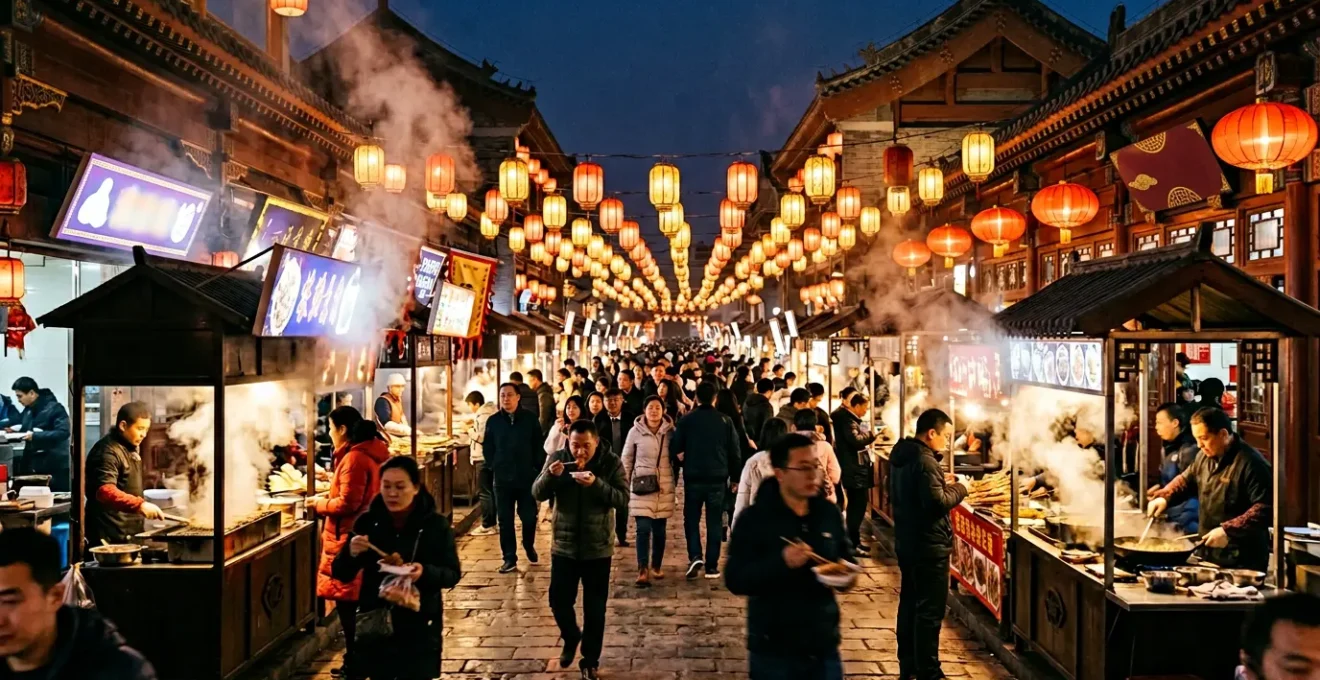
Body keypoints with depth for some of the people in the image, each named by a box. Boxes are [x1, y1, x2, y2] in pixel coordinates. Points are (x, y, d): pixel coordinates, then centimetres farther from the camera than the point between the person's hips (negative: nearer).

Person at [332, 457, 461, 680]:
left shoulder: (435, 524, -7)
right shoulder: (368, 522, -2)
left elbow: (453, 574, -5)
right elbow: (341, 574, 0)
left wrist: (426, 573, -26)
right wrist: (351, 554, -22)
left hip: (419, 626, -2)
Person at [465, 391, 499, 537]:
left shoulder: (483, 416, -17)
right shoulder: (487, 413, 13)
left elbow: (484, 437, -25)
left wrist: (470, 431, -13)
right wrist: (473, 428, 12)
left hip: (483, 459, -10)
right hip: (488, 457, 10)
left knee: (484, 492, -6)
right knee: (489, 491, 14)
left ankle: (487, 525, -3)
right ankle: (492, 523, 20)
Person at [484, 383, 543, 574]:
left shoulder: (530, 418, -1)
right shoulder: (493, 421, 2)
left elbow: (538, 445, 4)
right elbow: (487, 448, 10)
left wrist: (535, 467, -2)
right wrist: (494, 467, 1)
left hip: (527, 477, -1)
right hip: (502, 479, 1)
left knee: (529, 516, 3)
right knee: (505, 520, 3)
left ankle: (528, 545, 32)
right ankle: (510, 558, 12)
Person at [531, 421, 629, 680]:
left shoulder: (611, 463, -9)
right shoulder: (557, 459, -3)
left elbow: (623, 499, -15)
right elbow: (537, 493, -6)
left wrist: (596, 483, -30)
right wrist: (550, 475, -26)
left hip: (598, 548, -2)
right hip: (564, 546, 2)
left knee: (594, 609, 6)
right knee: (558, 601, 8)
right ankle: (571, 637, 39)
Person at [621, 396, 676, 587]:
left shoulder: (670, 431, -1)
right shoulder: (635, 431, -3)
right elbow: (626, 460, 4)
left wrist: (675, 482, 5)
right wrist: (624, 485, 4)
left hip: (664, 487, 2)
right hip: (642, 487, -2)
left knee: (659, 529, 9)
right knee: (643, 529, -9)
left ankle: (656, 566, 24)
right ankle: (642, 571, -11)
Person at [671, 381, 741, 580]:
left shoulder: (686, 420, -4)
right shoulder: (725, 421, 0)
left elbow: (675, 448, -4)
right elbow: (734, 451, 3)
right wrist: (735, 477, 12)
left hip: (693, 477, -1)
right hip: (718, 477, 1)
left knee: (691, 519, 12)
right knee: (715, 522, 7)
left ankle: (695, 556, -7)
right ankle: (712, 566, 7)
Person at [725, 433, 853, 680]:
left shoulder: (829, 513, 3)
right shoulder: (754, 519, -11)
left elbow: (846, 558, 16)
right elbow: (735, 580, -16)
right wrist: (781, 562, -30)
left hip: (824, 645, 4)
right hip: (773, 649, -4)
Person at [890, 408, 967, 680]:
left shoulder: (901, 455, 7)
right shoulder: (925, 462, -23)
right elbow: (937, 503, -27)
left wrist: (941, 482, 8)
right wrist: (959, 489, -11)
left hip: (906, 541, 10)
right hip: (929, 546, -10)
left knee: (909, 602, 18)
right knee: (930, 610, -2)